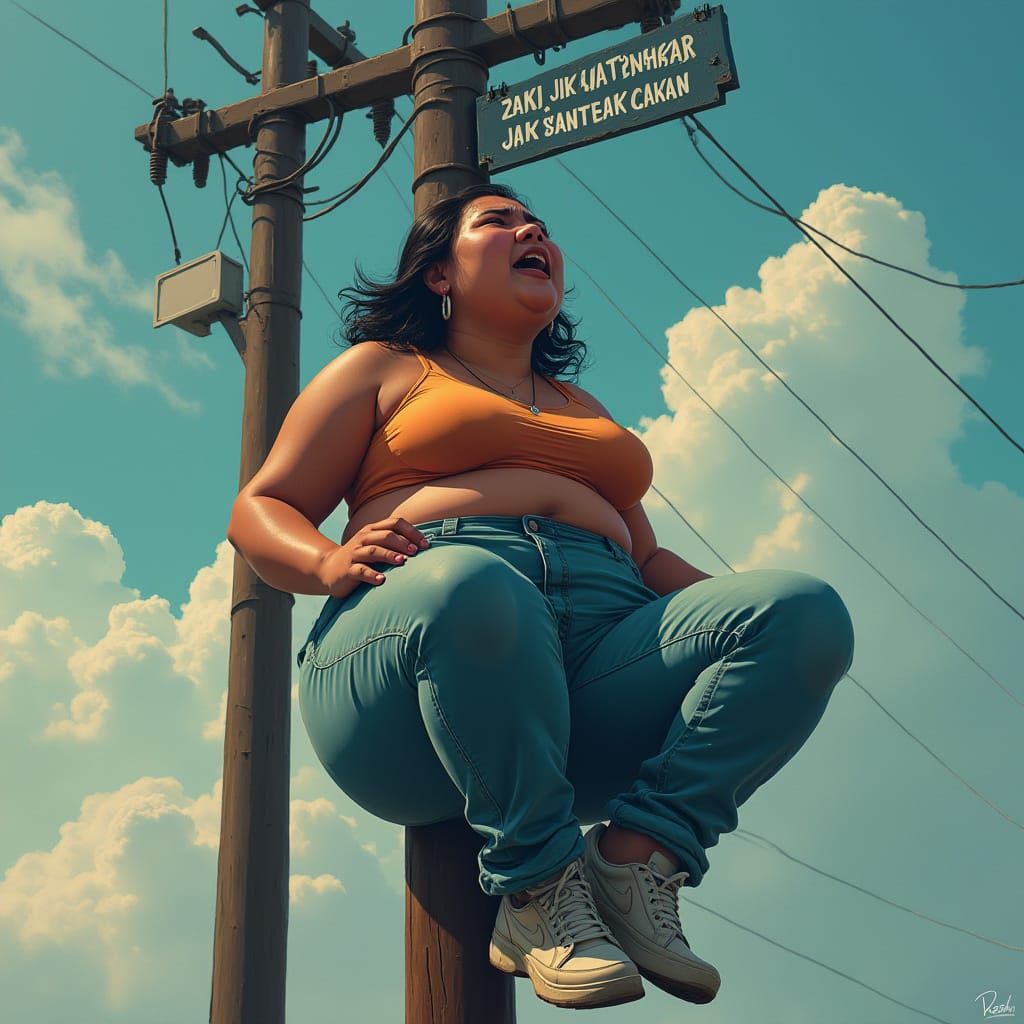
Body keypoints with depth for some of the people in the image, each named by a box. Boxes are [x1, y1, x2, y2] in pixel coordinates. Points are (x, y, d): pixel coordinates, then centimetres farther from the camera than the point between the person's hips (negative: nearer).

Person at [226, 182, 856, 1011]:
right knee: (471, 583, -41)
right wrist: (328, 562, -11)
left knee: (806, 611, -21)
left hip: (600, 656, 4)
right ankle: (537, 885, -25)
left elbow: (647, 556, 31)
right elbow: (259, 511, 14)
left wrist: (737, 608, 8)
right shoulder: (385, 369, 22)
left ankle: (639, 851, -24)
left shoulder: (583, 408, 36)